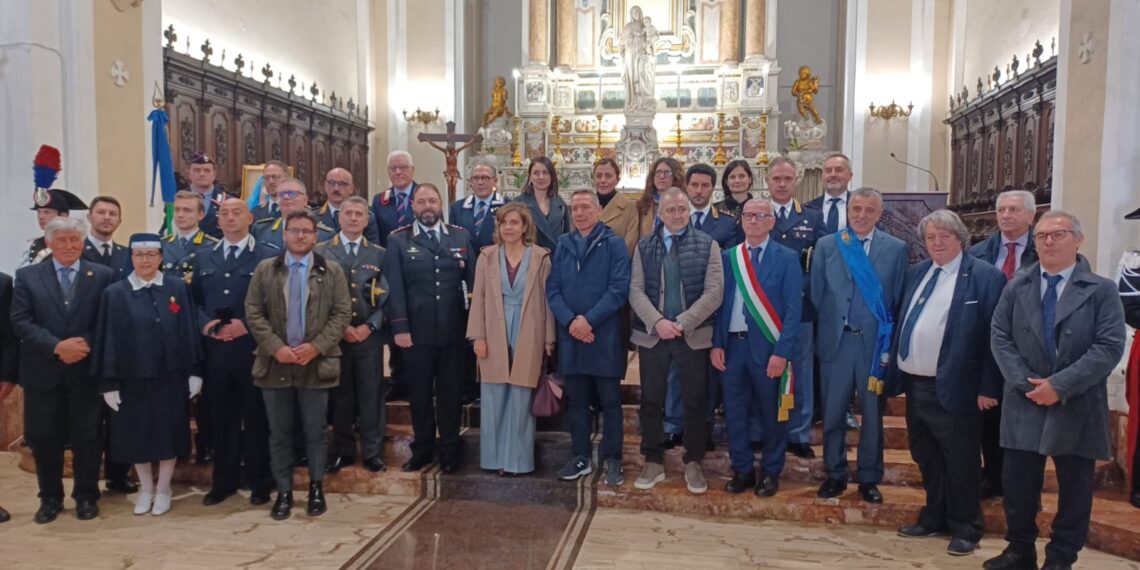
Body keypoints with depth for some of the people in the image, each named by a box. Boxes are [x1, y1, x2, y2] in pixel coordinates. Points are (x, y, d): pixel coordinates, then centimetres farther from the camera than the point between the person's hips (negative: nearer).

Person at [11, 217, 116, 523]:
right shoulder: (27, 276, 4)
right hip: (43, 372, 1)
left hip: (86, 370, -1)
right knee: (44, 438, 9)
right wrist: (57, 346, -17)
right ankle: (50, 497, 26)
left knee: (88, 437, 6)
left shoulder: (103, 276, 2)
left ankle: (86, 496, 22)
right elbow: (20, 322, -4)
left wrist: (85, 344, -16)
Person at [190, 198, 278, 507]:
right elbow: (194, 300, 13)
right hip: (215, 350, 4)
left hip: (253, 349, -4)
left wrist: (247, 325, -16)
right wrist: (205, 324, -7)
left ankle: (260, 482, 18)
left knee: (256, 417, 5)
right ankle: (223, 481, 25)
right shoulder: (203, 258, 14)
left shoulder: (268, 257, -1)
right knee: (220, 417, 11)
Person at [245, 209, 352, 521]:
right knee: (279, 433, 8)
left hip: (316, 362, -1)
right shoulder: (265, 269, 7)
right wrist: (275, 347, -11)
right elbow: (253, 312, 2)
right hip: (275, 363, 1)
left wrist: (316, 346, -14)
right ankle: (283, 491, 20)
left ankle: (316, 487, 22)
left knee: (315, 432, 7)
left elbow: (342, 313, -2)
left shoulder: (332, 271, 4)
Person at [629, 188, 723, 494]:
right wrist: (657, 322, -16)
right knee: (651, 401, 8)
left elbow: (714, 292, -7)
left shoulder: (708, 245, 1)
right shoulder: (644, 246, 7)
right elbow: (636, 290, -1)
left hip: (694, 335, -1)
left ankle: (693, 463, 22)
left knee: (695, 402, 7)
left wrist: (681, 322, -15)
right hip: (652, 335, 2)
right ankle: (654, 462, 22)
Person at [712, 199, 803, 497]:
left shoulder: (787, 258, -3)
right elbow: (720, 303, 7)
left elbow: (793, 309, -7)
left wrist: (782, 351, -14)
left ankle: (771, 472, 26)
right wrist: (716, 343, -2)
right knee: (735, 411, 10)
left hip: (768, 346, -3)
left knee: (772, 412, 10)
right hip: (733, 344, 3)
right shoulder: (728, 257, 8)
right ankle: (742, 470, 26)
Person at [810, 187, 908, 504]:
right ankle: (835, 474, 25)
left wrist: (891, 339, -3)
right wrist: (826, 326, 0)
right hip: (836, 340, 0)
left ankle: (869, 478, 25)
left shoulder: (896, 248, 1)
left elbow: (898, 299, 0)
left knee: (872, 414, 10)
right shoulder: (826, 245, 2)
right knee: (832, 413, 9)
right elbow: (816, 294, 2)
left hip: (875, 342, 0)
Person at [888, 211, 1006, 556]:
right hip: (915, 384, 7)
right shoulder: (916, 273, 11)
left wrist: (988, 387, -15)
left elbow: (995, 336, -12)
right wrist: (897, 368, 11)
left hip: (954, 387, -7)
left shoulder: (985, 276, -9)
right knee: (926, 457, 19)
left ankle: (965, 529, 24)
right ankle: (934, 519, 35)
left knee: (959, 462, 6)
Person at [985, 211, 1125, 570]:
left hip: (1077, 408, -2)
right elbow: (1000, 338, 2)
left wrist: (1059, 385, -19)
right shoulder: (1016, 288, 7)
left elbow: (1110, 347, -12)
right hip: (1025, 403, 2)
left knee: (1074, 490, 9)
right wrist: (1026, 382, -12)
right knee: (1017, 484, 8)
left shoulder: (1102, 290, -3)